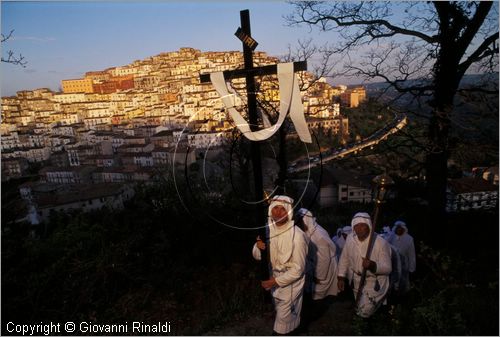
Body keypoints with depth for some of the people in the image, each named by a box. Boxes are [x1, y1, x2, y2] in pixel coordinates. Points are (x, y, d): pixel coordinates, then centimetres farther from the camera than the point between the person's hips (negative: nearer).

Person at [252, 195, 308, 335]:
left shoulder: (297, 235, -29)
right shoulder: (268, 229, -11)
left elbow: (298, 269, -22)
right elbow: (257, 255, -3)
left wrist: (276, 281, -21)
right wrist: (258, 247, -25)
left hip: (291, 281, -6)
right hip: (275, 277, 6)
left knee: (284, 318, 8)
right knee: (279, 312, 28)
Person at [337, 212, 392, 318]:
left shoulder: (381, 243, -25)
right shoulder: (350, 239, -10)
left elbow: (388, 268, -24)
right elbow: (344, 259, 4)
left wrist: (373, 265, -43)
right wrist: (341, 277, 1)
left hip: (375, 282, -5)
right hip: (358, 280, 5)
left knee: (364, 312, -11)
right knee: (359, 310, 20)